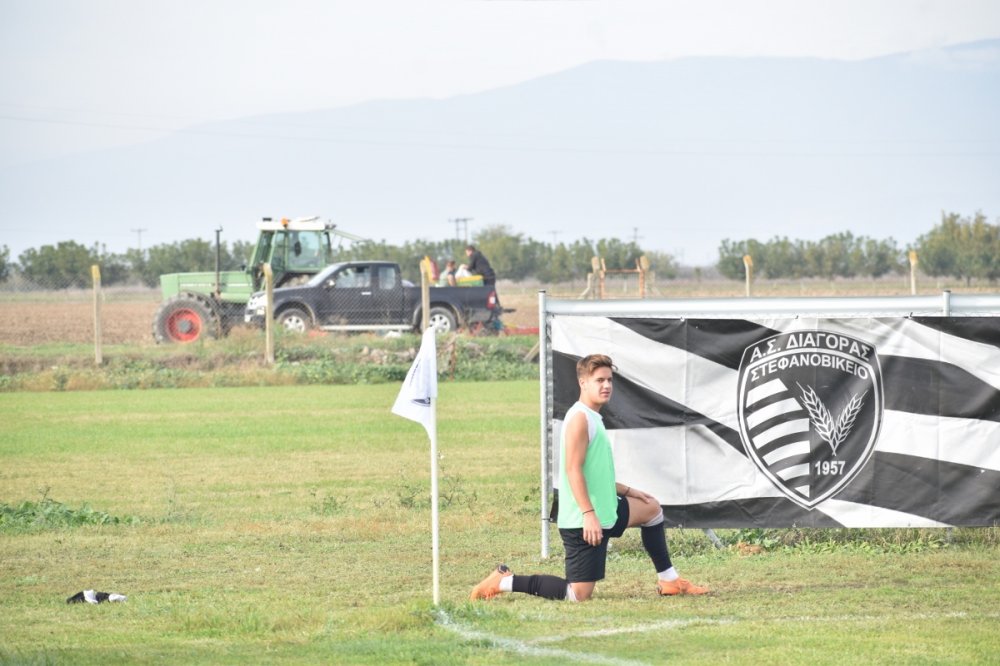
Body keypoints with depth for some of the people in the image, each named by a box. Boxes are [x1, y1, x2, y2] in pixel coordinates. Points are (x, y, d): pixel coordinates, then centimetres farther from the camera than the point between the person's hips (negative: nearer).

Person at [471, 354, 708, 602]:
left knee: (652, 508, 25)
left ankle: (669, 581, 30)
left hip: (603, 513, 11)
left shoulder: (593, 419, 16)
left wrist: (628, 491, 25)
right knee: (578, 595, -11)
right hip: (582, 522, -11)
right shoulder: (580, 418, -15)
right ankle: (504, 581, -3)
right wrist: (589, 514, -28)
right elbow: (573, 470, -23)